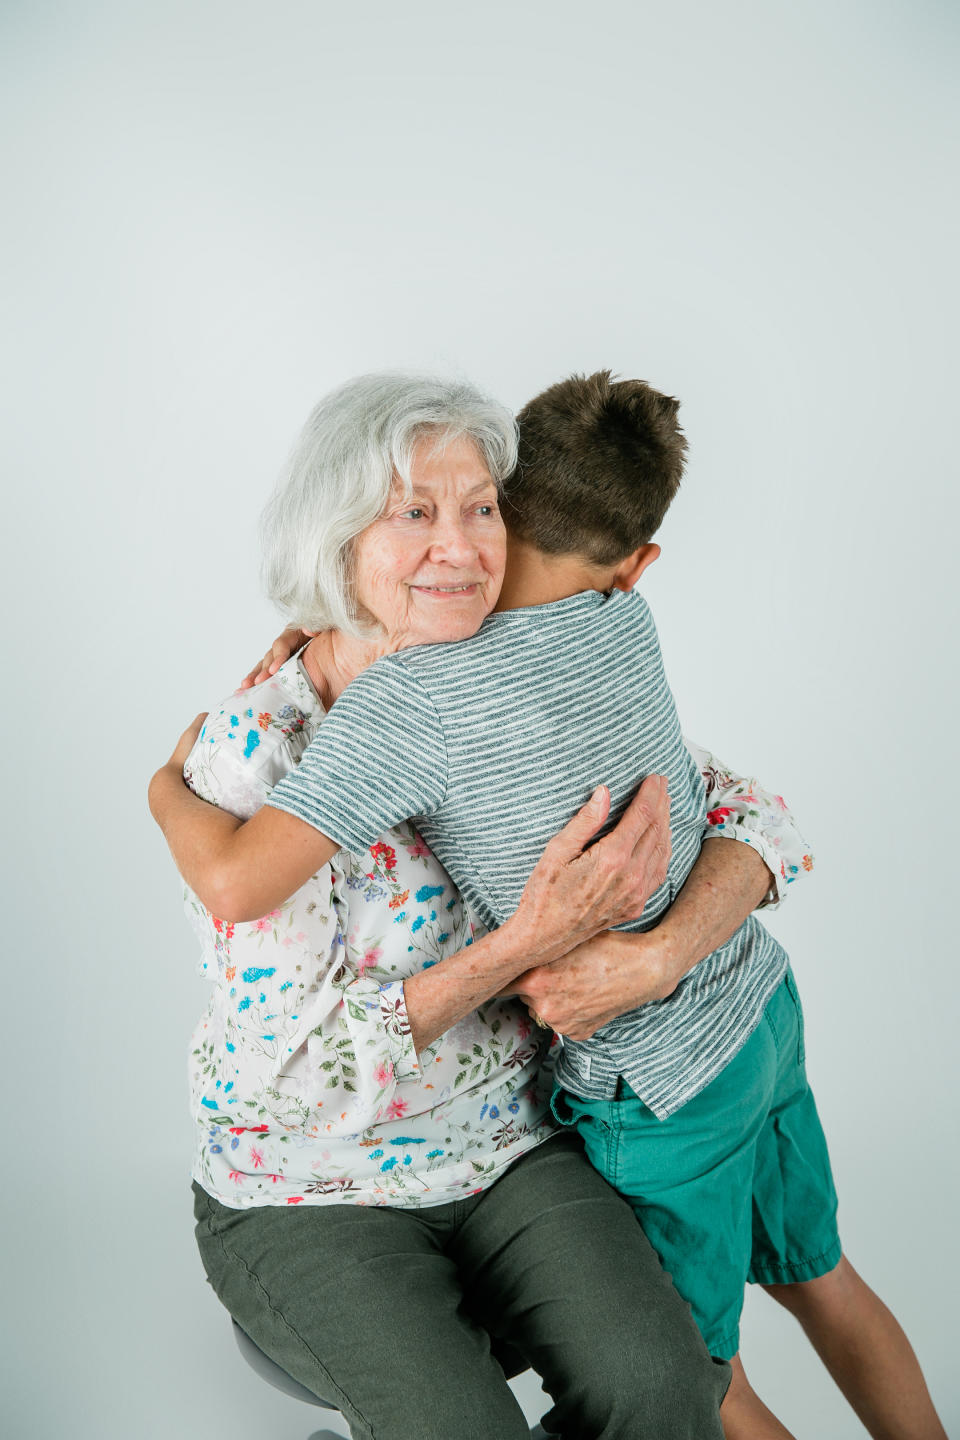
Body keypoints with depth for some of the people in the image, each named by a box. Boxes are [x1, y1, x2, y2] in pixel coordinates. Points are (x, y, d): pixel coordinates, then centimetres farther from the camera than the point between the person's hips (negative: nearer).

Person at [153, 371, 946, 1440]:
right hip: (764, 1007, 7)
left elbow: (238, 883, -27)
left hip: (660, 1090, -6)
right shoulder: (626, 624, -5)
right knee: (819, 1278, 29)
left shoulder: (413, 697, -26)